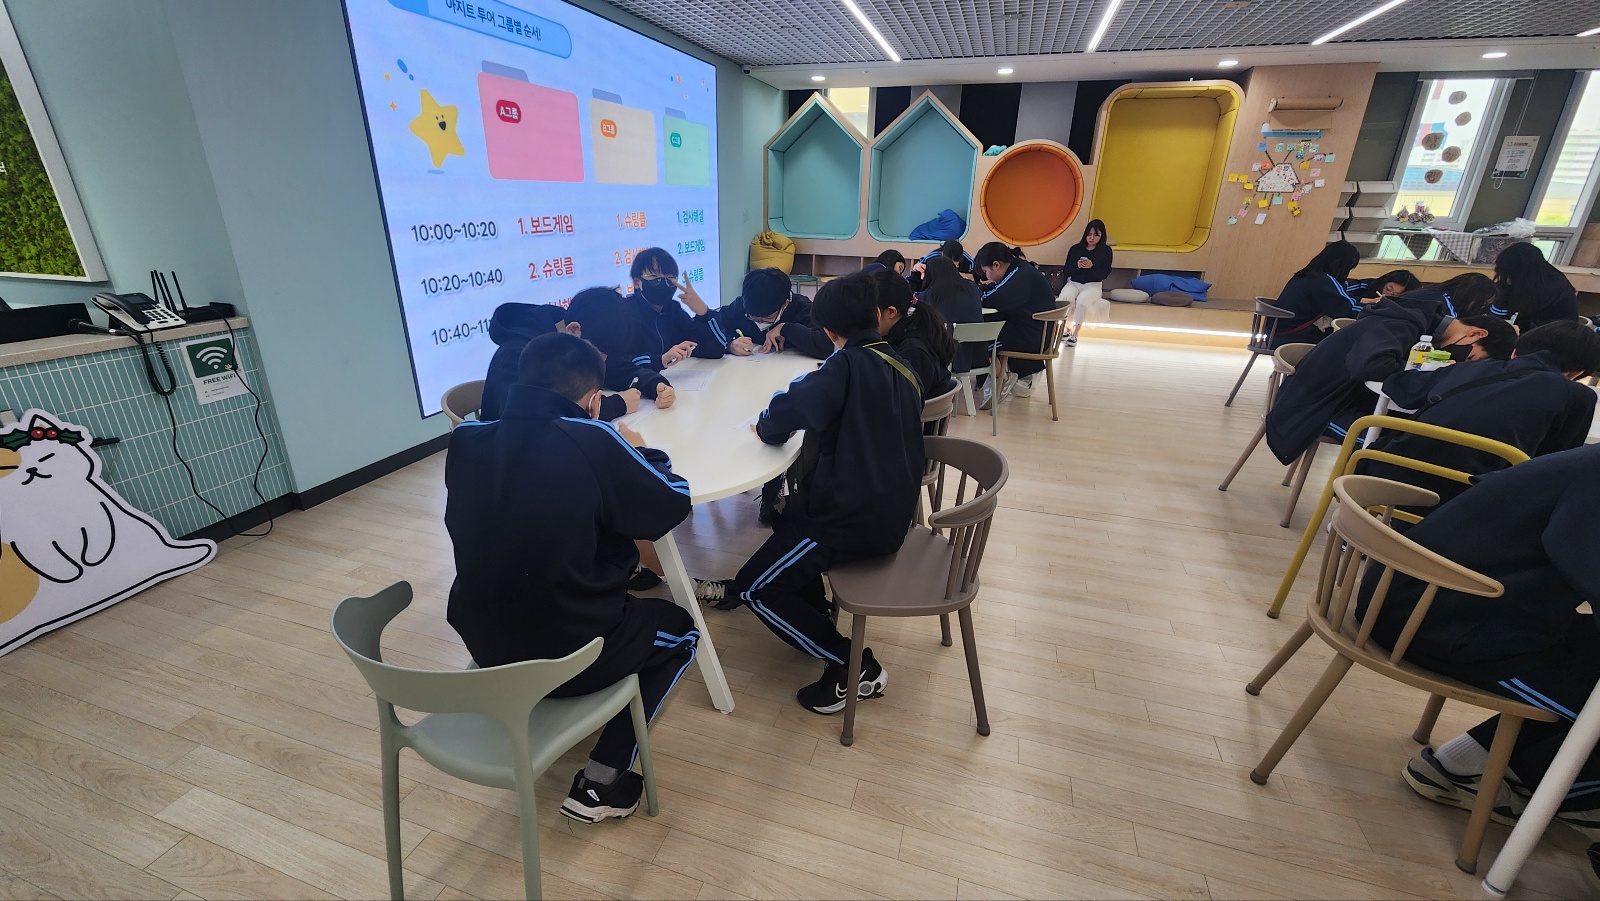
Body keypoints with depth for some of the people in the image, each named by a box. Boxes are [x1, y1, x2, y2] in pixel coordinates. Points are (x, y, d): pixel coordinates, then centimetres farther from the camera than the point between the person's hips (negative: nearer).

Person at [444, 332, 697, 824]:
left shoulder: (465, 439, -5)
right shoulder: (592, 441, -21)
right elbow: (675, 503, -8)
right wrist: (640, 453, 10)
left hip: (484, 649, 6)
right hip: (567, 655, -6)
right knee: (679, 629, 20)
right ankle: (599, 785, 16)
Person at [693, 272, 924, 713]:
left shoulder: (848, 365, -16)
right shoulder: (900, 364, 9)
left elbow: (785, 413, -25)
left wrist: (767, 424, -4)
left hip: (853, 516, -9)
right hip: (892, 511, 9)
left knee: (755, 590, 0)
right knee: (791, 511, 31)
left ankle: (854, 666, 1)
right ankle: (814, 612, 34)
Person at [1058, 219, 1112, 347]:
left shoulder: (1106, 251, 6)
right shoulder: (1075, 249, 10)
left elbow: (1104, 274, -2)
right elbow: (1066, 271, 6)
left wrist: (1092, 266, -19)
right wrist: (1076, 266, -14)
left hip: (1093, 285, -2)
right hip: (1074, 283, 2)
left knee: (1082, 299, -35)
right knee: (1064, 298, -33)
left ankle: (1074, 335, -34)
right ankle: (1066, 329, -19)